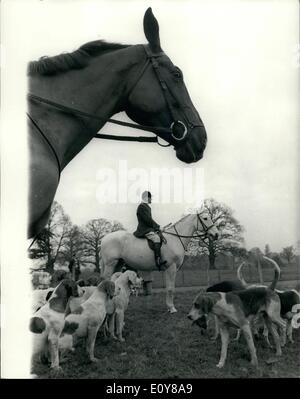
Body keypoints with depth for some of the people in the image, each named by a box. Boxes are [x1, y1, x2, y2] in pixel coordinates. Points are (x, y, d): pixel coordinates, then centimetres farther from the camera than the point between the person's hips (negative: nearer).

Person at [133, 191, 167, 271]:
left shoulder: (147, 207, 21)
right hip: (144, 230, -11)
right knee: (156, 238, -30)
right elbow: (147, 220, -17)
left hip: (149, 228, 11)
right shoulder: (141, 207, -10)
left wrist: (156, 226, 10)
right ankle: (158, 261, -40)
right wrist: (157, 226, -9)